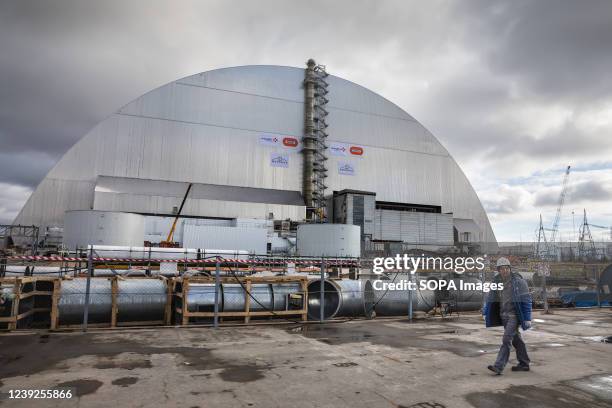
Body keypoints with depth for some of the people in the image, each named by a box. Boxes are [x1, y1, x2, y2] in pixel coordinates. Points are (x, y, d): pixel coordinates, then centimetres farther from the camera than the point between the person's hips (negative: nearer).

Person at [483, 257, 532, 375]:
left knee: (506, 340, -12)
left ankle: (498, 367, -14)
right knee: (516, 340, 17)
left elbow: (526, 301, -12)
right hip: (504, 316, 6)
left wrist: (527, 318, -14)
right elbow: (491, 299, 10)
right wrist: (485, 314, 9)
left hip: (515, 316, -6)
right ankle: (524, 364, 31)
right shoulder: (497, 281, 4)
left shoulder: (518, 281, -13)